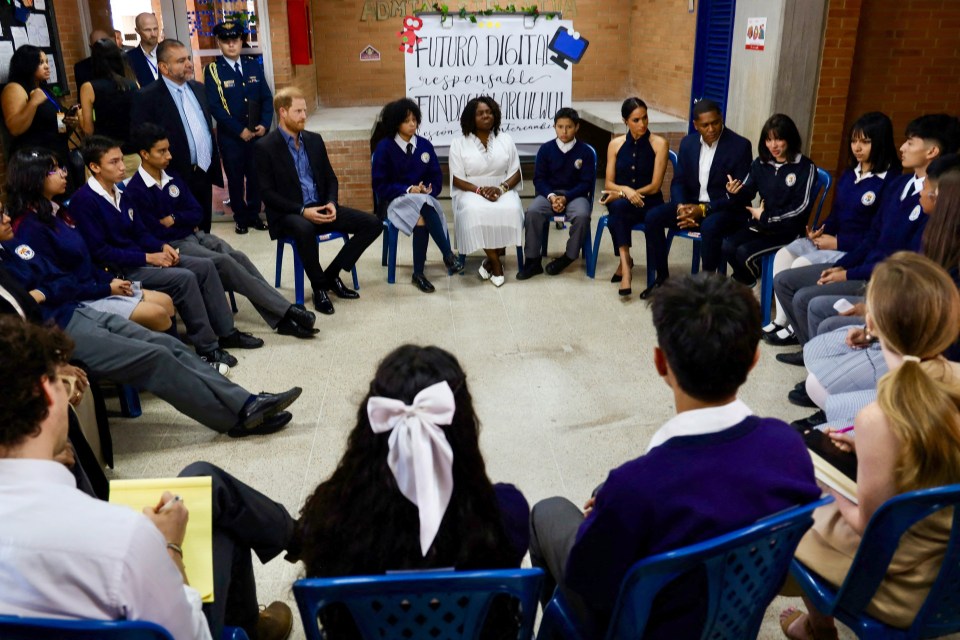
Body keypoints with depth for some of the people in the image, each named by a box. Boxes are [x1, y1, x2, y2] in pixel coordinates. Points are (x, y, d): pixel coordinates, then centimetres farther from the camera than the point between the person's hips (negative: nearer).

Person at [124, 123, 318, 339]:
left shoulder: (172, 179, 12)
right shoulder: (135, 192, -9)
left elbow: (197, 214, 10)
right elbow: (153, 234, -14)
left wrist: (173, 219, -8)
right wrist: (185, 222, -3)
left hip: (195, 235, 6)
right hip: (170, 246, -6)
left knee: (238, 257, -20)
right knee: (224, 262, -27)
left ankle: (281, 319, -28)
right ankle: (286, 310, -26)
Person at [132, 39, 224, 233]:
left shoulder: (198, 88, 11)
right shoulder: (147, 97, -11)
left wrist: (214, 163, 15)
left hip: (205, 173, 6)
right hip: (178, 180, -6)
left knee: (204, 231, 16)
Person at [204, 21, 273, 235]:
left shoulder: (253, 65, 5)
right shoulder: (213, 70, -5)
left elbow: (267, 97, 5)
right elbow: (215, 107, -11)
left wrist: (264, 124, -10)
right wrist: (240, 130, -16)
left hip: (257, 133, 3)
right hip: (230, 137, -3)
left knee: (256, 176, 10)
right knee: (235, 179, 8)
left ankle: (254, 214, 25)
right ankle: (241, 217, 23)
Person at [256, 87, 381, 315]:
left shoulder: (314, 139, 11)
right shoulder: (264, 147, -6)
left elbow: (330, 178, 15)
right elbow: (268, 193, -11)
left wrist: (332, 203, -6)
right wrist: (302, 211, -21)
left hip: (320, 208, 6)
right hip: (288, 215, -6)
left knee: (372, 224, -9)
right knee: (304, 229, -42)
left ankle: (331, 274, 1)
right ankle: (319, 287, -18)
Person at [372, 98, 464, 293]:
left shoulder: (425, 145, 5)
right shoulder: (384, 148, -5)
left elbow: (436, 178, 9)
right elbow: (380, 185, -6)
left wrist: (427, 189, -14)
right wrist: (409, 190, -17)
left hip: (423, 198, 3)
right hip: (395, 200, -3)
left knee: (421, 219, -34)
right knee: (423, 205, -36)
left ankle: (419, 273, -25)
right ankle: (448, 255, -33)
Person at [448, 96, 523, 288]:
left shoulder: (506, 139, 7)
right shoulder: (459, 143, 1)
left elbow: (515, 173, 4)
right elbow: (457, 179, -3)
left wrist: (501, 188, -17)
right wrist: (480, 190, -19)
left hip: (502, 190, 2)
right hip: (471, 191, -1)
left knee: (511, 210, -33)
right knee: (475, 212, -36)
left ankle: (490, 260, -14)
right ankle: (496, 263, -18)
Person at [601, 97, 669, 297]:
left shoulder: (659, 144, -2)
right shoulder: (615, 144, 7)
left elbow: (655, 186, -6)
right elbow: (608, 184, 5)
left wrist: (627, 193, -14)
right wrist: (626, 190, -16)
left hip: (648, 203, -2)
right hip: (620, 201, 2)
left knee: (618, 206, -34)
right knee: (617, 208, -35)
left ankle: (624, 263, -22)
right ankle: (626, 262, -31)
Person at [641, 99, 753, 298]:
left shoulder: (740, 145, -11)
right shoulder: (688, 143, 6)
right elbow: (678, 181, 8)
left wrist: (703, 209, -25)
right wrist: (681, 206, -15)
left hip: (727, 209, -5)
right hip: (691, 203, 5)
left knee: (710, 226, -38)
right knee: (653, 217, -17)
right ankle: (661, 276, -5)